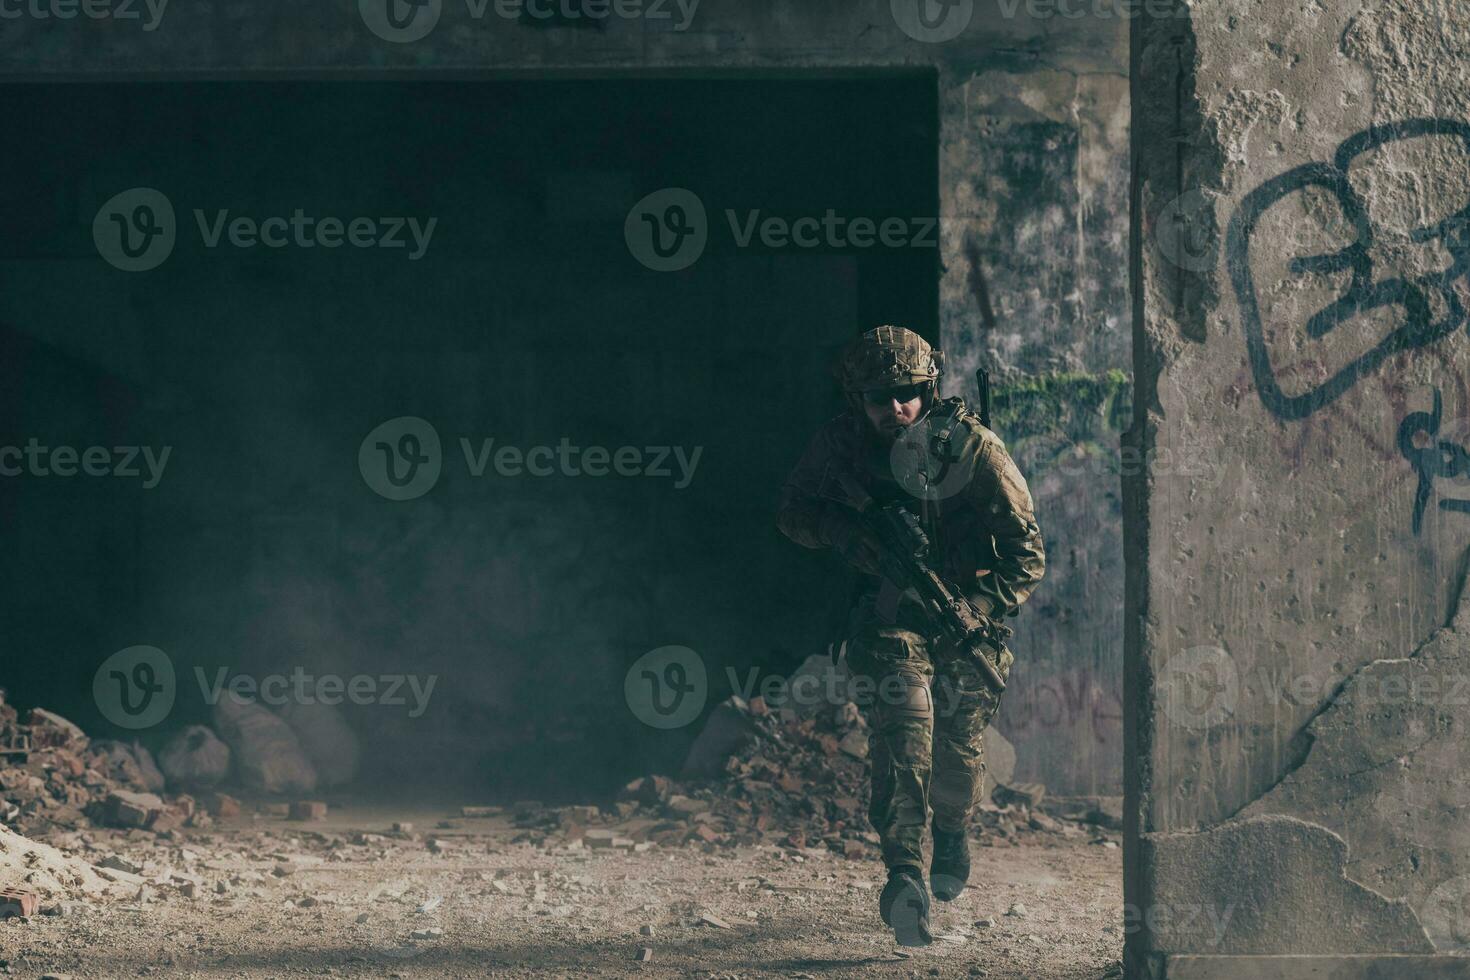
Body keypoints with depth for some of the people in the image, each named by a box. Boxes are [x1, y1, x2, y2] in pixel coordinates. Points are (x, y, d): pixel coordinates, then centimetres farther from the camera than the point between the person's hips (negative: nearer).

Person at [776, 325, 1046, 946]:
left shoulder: (973, 447, -15)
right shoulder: (844, 442, -8)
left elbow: (1026, 551, -13)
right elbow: (793, 510, 6)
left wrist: (982, 608, -29)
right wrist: (842, 531, -16)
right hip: (889, 608, 0)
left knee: (958, 749, 0)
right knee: (901, 722, -23)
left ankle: (952, 828, 36)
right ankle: (904, 873, -32)